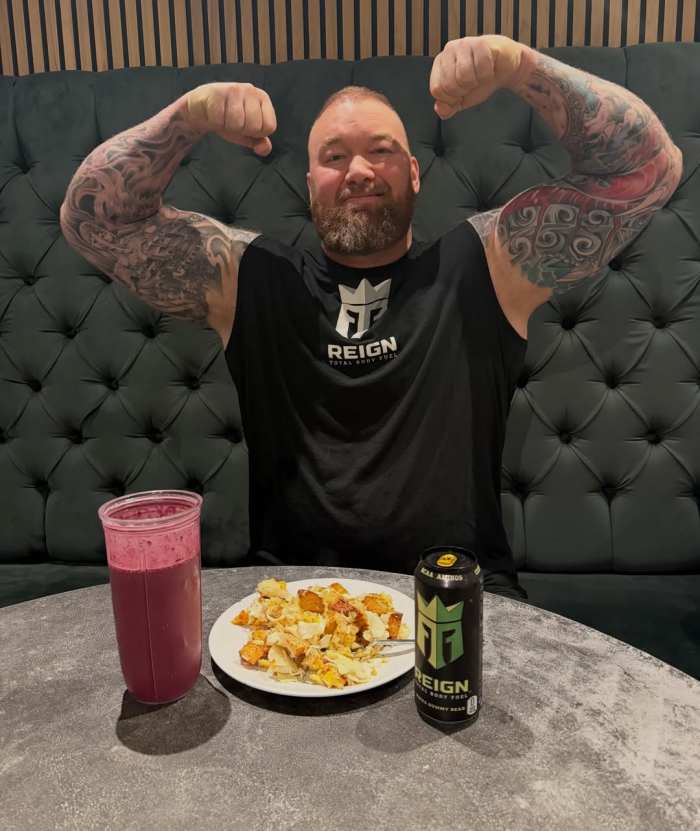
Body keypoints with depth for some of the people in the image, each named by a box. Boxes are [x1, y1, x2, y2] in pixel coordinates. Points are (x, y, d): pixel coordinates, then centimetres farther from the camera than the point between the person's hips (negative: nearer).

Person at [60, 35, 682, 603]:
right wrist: (187, 116, -8)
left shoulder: (484, 264, 4)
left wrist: (521, 66, -11)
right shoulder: (249, 278, 7)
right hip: (290, 590, 1)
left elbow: (645, 169, 1)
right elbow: (95, 217, 6)